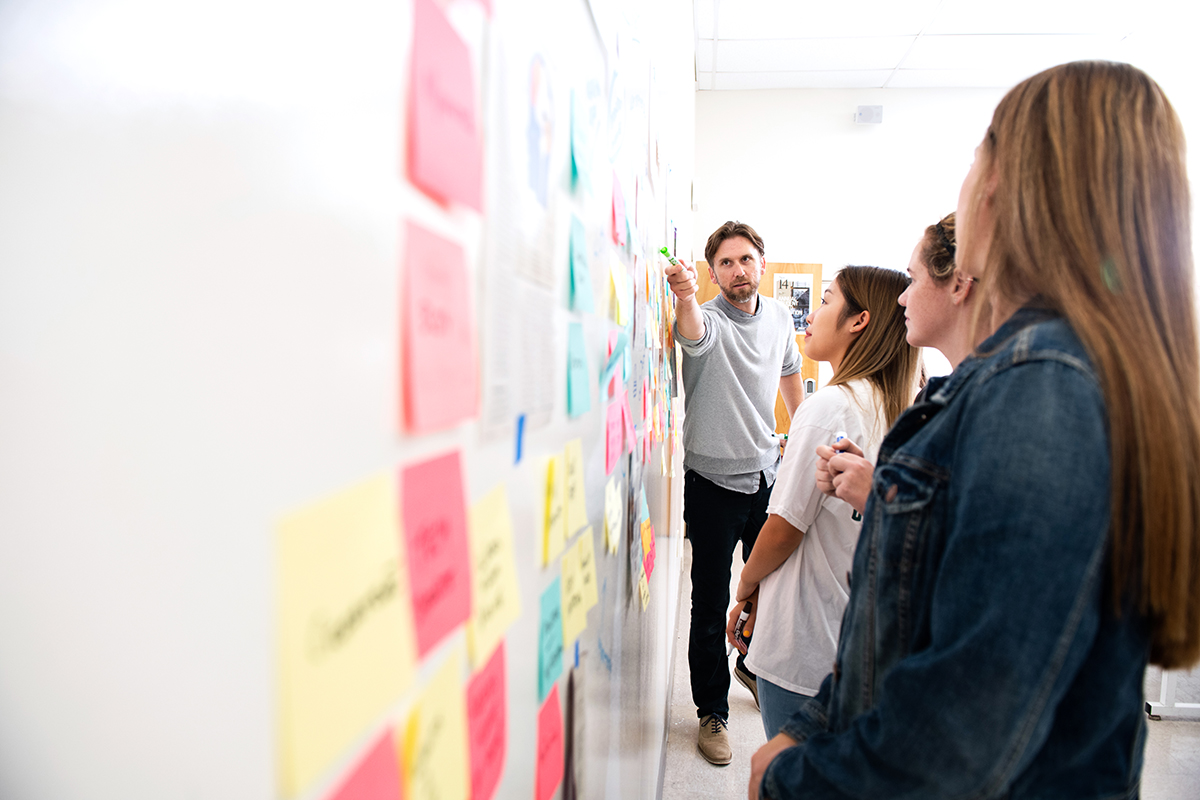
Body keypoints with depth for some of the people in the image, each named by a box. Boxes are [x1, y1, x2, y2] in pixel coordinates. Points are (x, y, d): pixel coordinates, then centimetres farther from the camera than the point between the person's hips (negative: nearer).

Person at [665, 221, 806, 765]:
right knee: (711, 603, 3)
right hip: (713, 480, -5)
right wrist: (684, 298, -60)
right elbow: (693, 334, -38)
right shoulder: (708, 319, -13)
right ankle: (712, 711, 20)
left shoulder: (779, 318, 4)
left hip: (767, 472, 5)